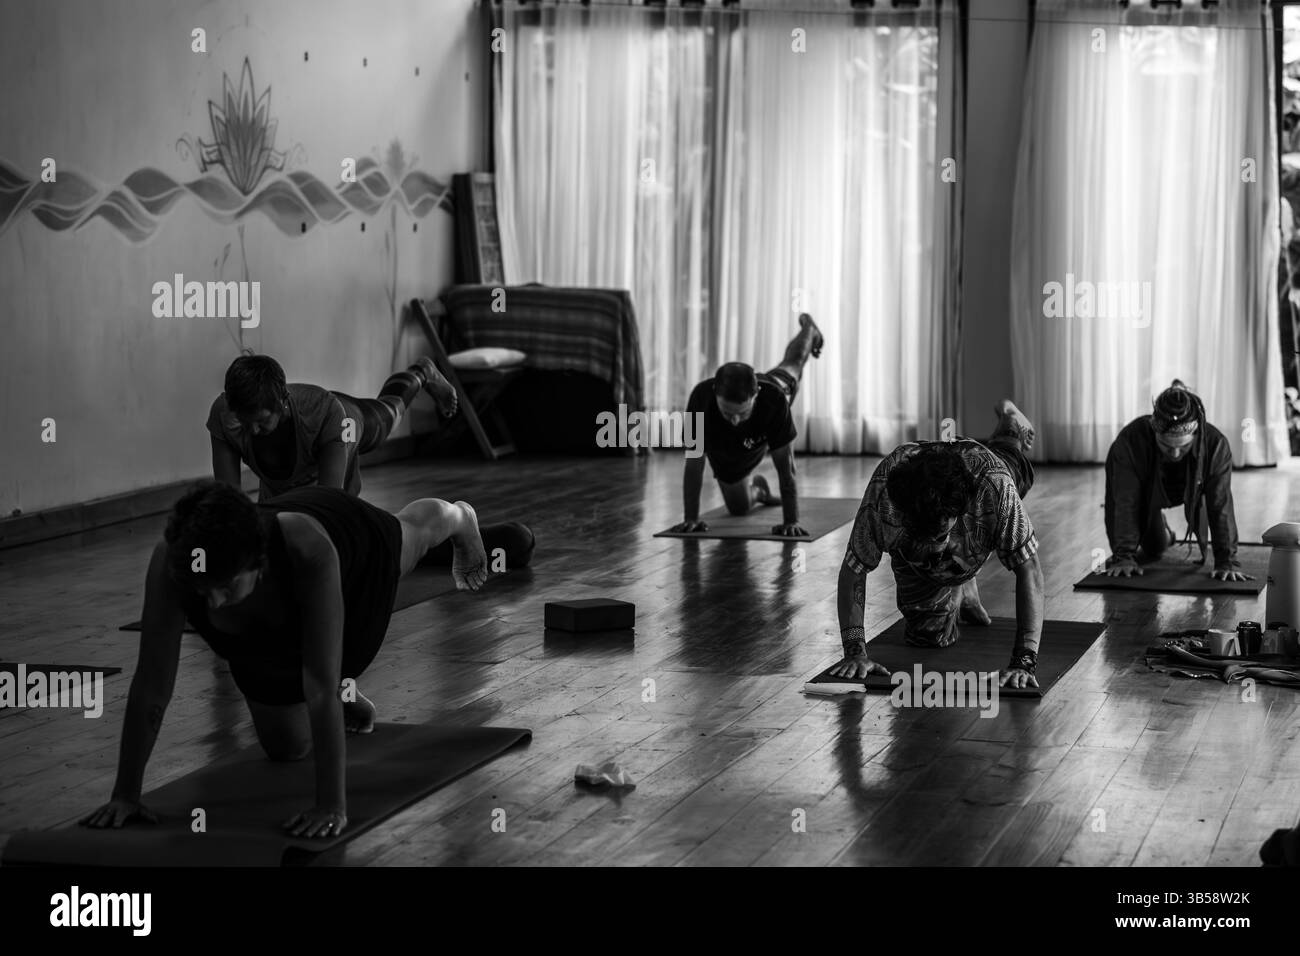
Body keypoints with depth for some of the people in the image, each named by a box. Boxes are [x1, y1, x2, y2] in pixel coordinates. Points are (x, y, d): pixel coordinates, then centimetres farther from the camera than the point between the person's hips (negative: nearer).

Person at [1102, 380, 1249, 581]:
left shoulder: (1215, 445, -40)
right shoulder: (1130, 440, -43)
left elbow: (1221, 506, -36)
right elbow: (1127, 504, -39)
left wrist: (1227, 561, -38)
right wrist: (1124, 557, -43)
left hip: (1188, 491, 2)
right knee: (1153, 549, 0)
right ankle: (1164, 534, 38)